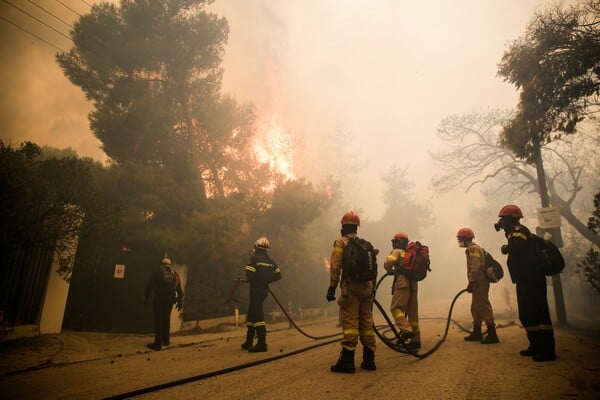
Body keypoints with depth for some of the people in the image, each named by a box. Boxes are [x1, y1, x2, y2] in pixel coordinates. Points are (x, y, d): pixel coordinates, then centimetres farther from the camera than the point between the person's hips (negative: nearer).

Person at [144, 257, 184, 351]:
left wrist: (146, 298, 8)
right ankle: (166, 340, 24)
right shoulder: (175, 274, 15)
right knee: (166, 319, 17)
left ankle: (158, 343, -2)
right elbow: (179, 289, 13)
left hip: (159, 298, -3)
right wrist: (180, 302, 16)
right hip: (170, 299, 3)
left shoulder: (157, 272, 6)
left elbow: (149, 286, 2)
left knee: (158, 320, 0)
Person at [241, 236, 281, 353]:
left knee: (257, 316, -6)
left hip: (255, 289, -7)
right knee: (251, 315, 17)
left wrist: (251, 281, 2)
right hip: (264, 289, 8)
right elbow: (278, 275, 10)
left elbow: (249, 275, -20)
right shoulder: (270, 260, 9)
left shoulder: (254, 258, -11)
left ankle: (262, 343, -8)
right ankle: (249, 342, 25)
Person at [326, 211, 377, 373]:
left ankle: (347, 361, -5)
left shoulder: (341, 242, -1)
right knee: (366, 323, 11)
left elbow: (335, 266, -11)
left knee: (350, 323, -6)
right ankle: (369, 360, 17)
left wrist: (332, 287, -10)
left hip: (350, 288, -6)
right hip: (366, 288, 6)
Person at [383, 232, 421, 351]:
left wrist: (390, 271, 7)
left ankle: (406, 330, -27)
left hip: (402, 282, -7)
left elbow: (387, 263, -11)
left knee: (396, 308, -10)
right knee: (413, 312, 10)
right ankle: (415, 340, 13)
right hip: (414, 284, 7)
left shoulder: (397, 251, 4)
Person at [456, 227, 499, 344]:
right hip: (479, 283, 11)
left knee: (484, 307, -9)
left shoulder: (473, 249, -13)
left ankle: (492, 334, -6)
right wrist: (472, 283, 19)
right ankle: (476, 333, 22)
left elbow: (475, 267, -22)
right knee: (475, 308, 14)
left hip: (479, 283, -11)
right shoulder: (473, 248, 20)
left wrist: (471, 282, -20)